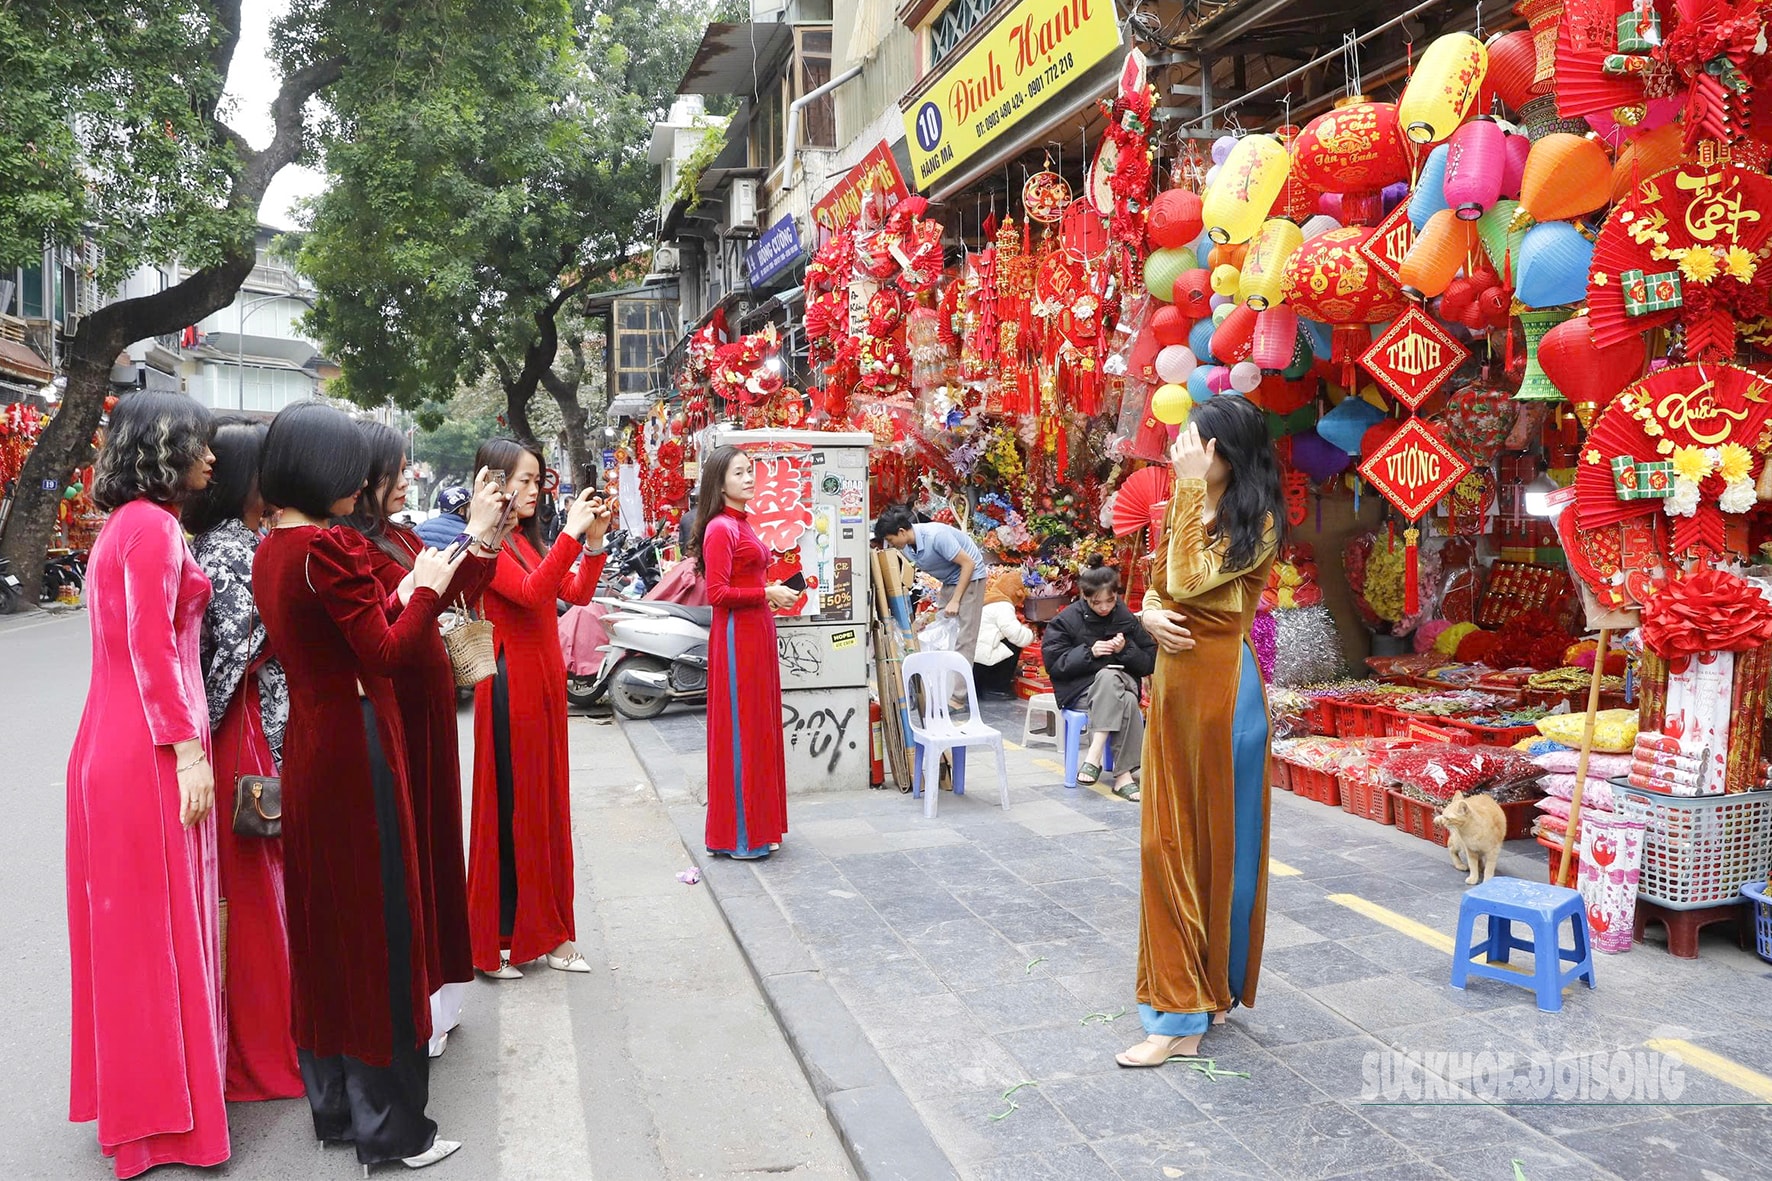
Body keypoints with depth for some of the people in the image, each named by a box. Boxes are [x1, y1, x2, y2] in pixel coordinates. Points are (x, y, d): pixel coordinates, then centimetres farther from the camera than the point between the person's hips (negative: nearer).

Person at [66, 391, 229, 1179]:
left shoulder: (125, 525, 16)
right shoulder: (153, 524, -13)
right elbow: (152, 645, -20)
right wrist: (189, 749, -20)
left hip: (116, 748, 9)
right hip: (151, 753, -9)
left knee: (133, 925, 16)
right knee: (161, 926, -1)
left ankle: (136, 1094, 28)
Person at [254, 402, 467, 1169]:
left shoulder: (270, 550, 9)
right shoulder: (329, 547, -18)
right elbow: (386, 657, -17)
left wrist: (399, 594, 11)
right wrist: (427, 589, -5)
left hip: (306, 745, 9)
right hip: (356, 746, -9)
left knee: (323, 919, 16)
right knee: (377, 922, 0)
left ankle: (331, 1103, 30)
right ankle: (388, 1125, 11)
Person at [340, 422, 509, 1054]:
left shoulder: (401, 538, 11)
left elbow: (453, 600, 10)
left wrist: (485, 536, -1)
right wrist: (474, 538, -30)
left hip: (426, 713, 9)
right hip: (393, 719, -9)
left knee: (430, 840, 17)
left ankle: (428, 989, 33)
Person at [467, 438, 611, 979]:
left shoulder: (529, 541, 15)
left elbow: (577, 593, 11)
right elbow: (530, 593, -25)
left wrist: (594, 540, -1)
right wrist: (572, 534, -26)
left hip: (545, 681, 9)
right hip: (511, 684, -9)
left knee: (547, 803, 12)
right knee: (510, 806, -2)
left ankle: (544, 932, 22)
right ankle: (496, 940, 9)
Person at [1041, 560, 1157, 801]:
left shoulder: (1127, 618, 6)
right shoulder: (1068, 619, -1)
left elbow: (1149, 663, 8)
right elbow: (1053, 662, -4)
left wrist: (1126, 649, -12)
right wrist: (1089, 653, -17)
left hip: (1121, 685, 2)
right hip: (1079, 689, -2)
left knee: (1125, 697, -37)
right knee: (1126, 702, -35)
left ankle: (1094, 755, -34)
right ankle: (1124, 774, -33)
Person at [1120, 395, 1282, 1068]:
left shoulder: (1253, 522, -11)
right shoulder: (1189, 512, 13)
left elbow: (1189, 580, -23)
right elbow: (1156, 589, 16)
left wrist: (1191, 489, -21)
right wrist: (1150, 617, -7)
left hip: (1222, 685, -8)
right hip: (1173, 681, 8)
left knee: (1218, 838, 3)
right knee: (1168, 841, 9)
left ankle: (1210, 994, 16)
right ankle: (1188, 1001, 20)